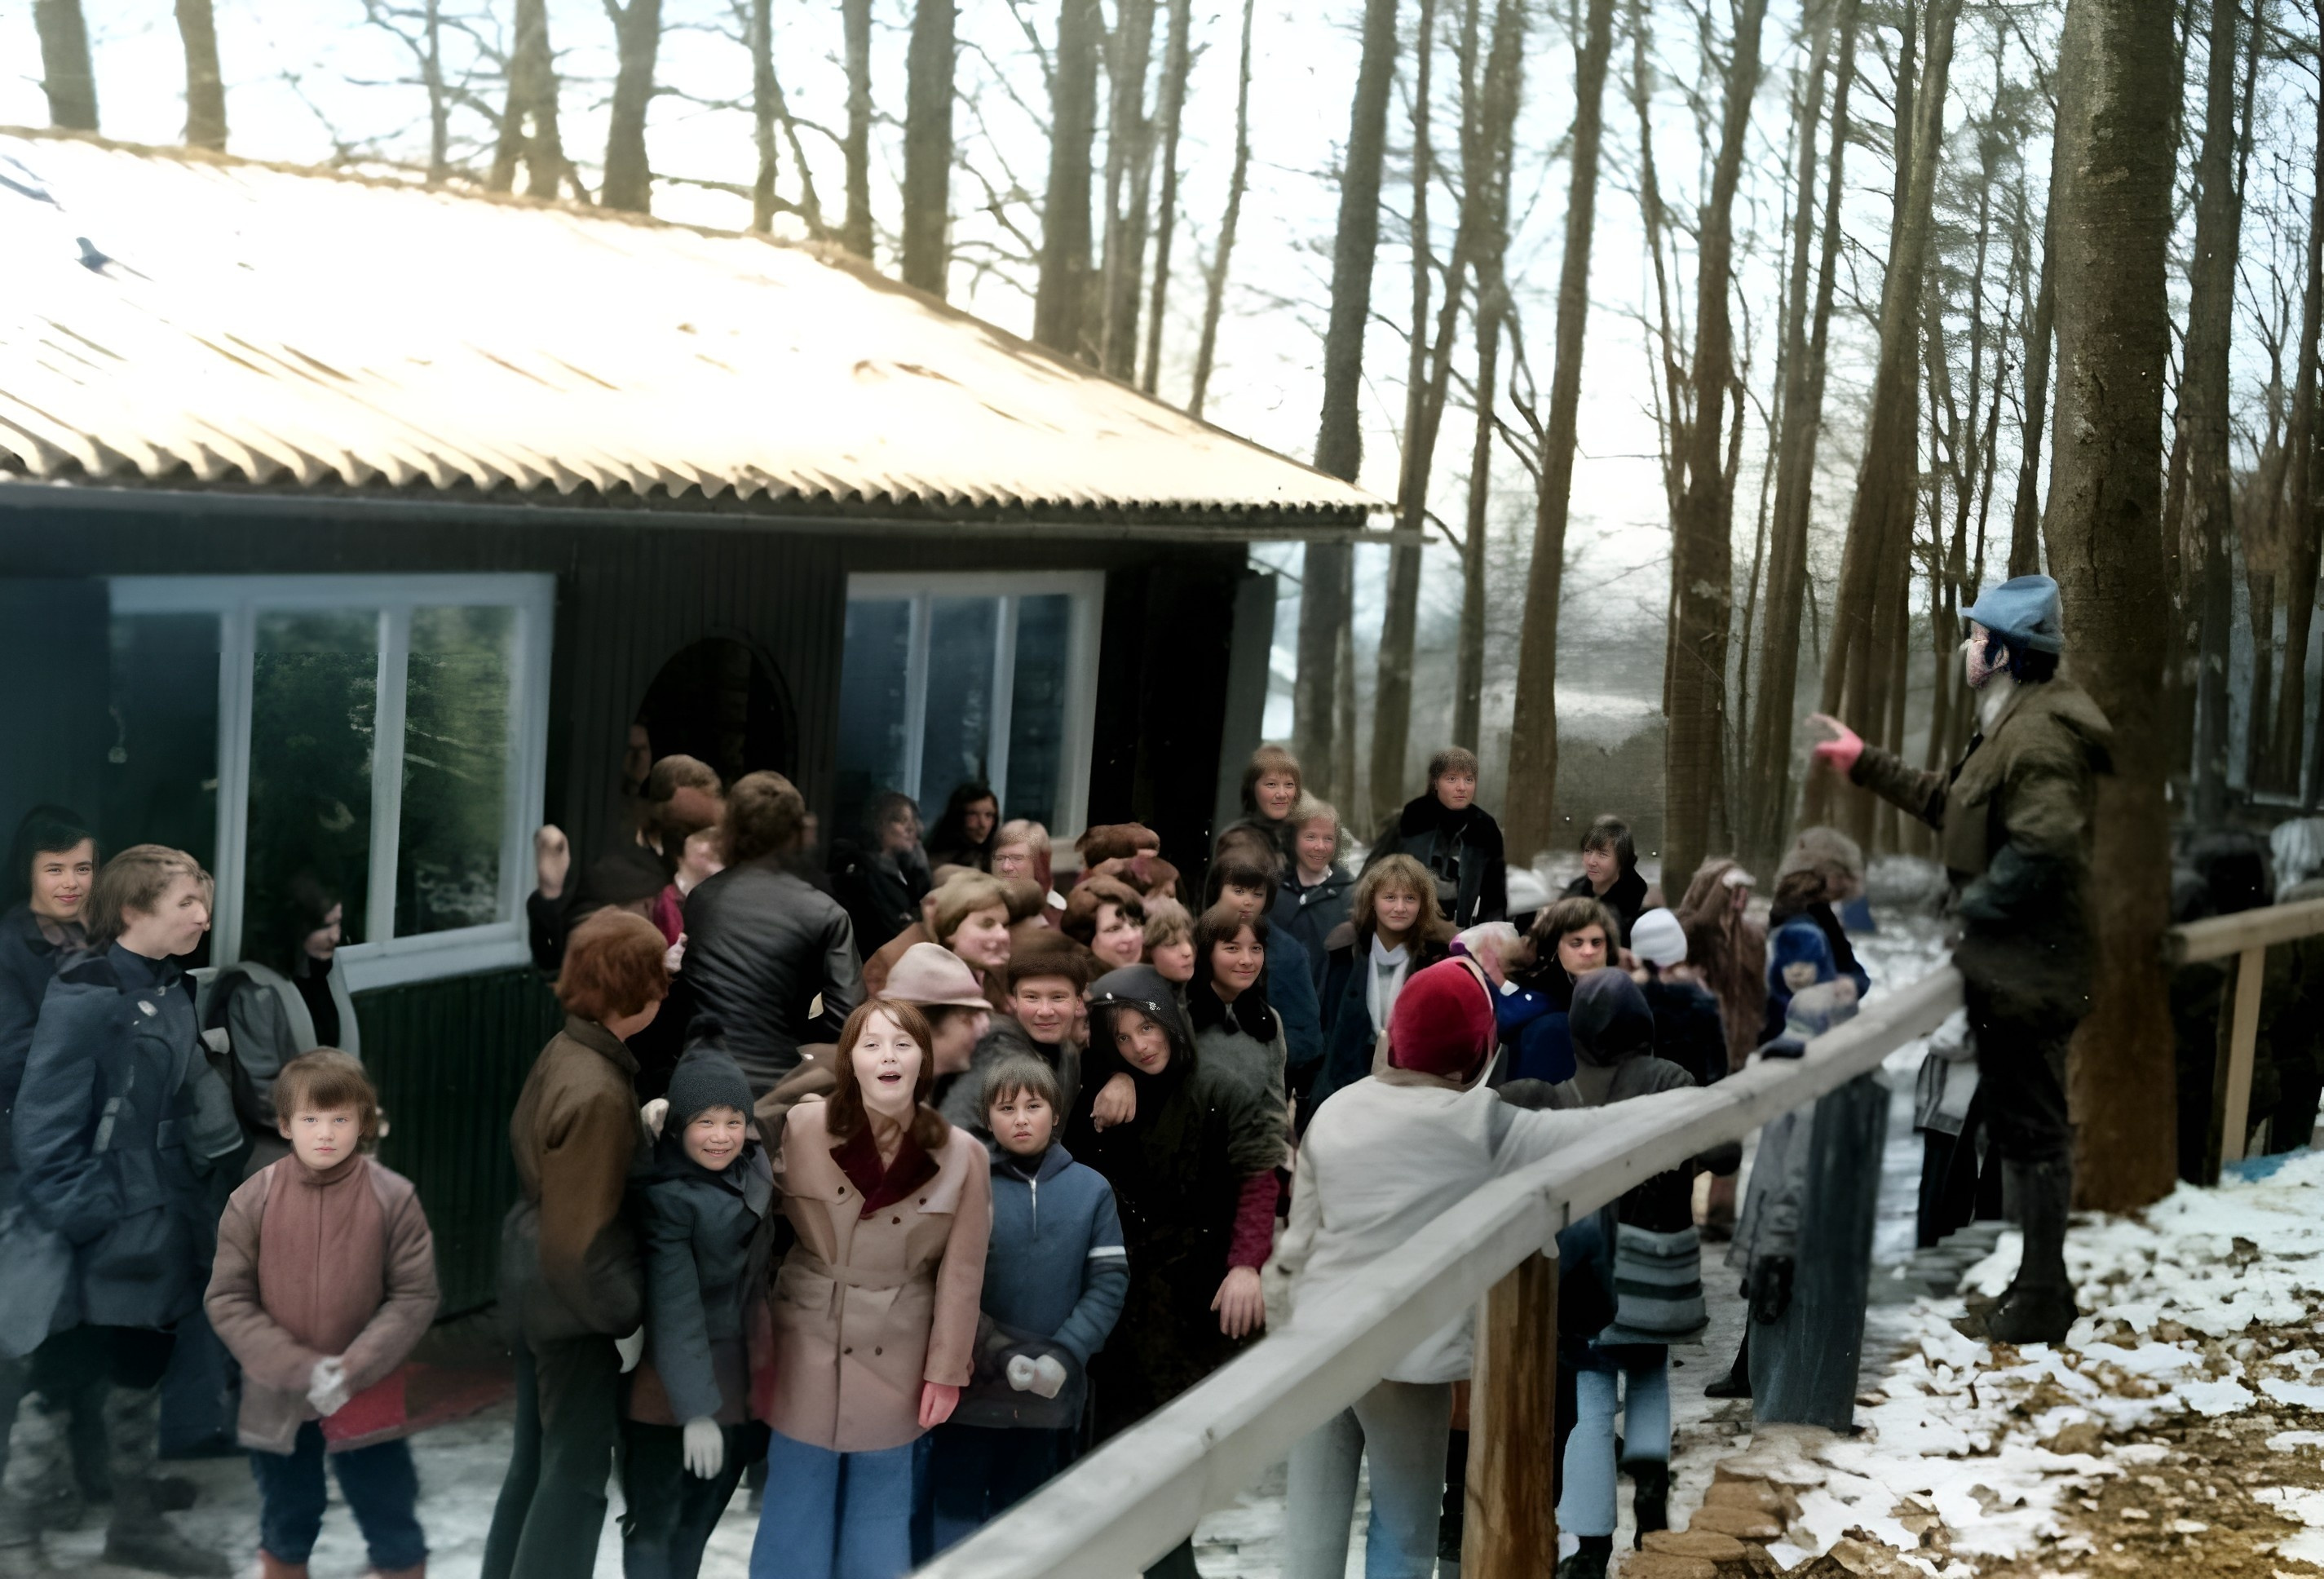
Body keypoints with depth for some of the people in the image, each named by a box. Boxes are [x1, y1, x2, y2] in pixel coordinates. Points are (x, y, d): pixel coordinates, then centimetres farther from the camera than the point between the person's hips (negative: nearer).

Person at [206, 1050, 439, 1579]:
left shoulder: (394, 1198, -11)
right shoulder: (253, 1199, -8)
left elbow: (414, 1297, -8)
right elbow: (227, 1302, -7)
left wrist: (353, 1369, -18)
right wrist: (299, 1369, -16)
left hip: (369, 1402, -1)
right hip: (276, 1402, 1)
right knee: (284, 1536, 19)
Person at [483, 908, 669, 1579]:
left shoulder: (564, 1052, -2)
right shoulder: (599, 1094, -28)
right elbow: (582, 1240, -27)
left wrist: (638, 1133, 9)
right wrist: (624, 1317, -15)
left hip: (531, 1283, 9)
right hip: (573, 1302, -9)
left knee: (536, 1456, 22)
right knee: (577, 1468, 6)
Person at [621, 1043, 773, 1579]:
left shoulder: (754, 1166, 2)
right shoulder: (668, 1197, -19)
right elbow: (674, 1311, -21)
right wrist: (696, 1409, -24)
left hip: (738, 1376, 7)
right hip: (673, 1381, -7)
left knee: (702, 1516, 18)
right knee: (654, 1520, 3)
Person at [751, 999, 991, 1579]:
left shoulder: (963, 1155, -8)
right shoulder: (801, 1128, -10)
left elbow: (961, 1273, -2)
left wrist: (947, 1371, -1)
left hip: (895, 1358, 0)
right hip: (806, 1346, 0)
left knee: (880, 1509, 12)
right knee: (795, 1508, 8)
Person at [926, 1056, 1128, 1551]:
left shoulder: (1092, 1189, 5)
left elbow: (1109, 1282, 0)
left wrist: (1063, 1357, -13)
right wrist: (1001, 1355, -17)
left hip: (1052, 1398, 2)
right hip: (970, 1394, -2)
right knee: (955, 1525, 1)